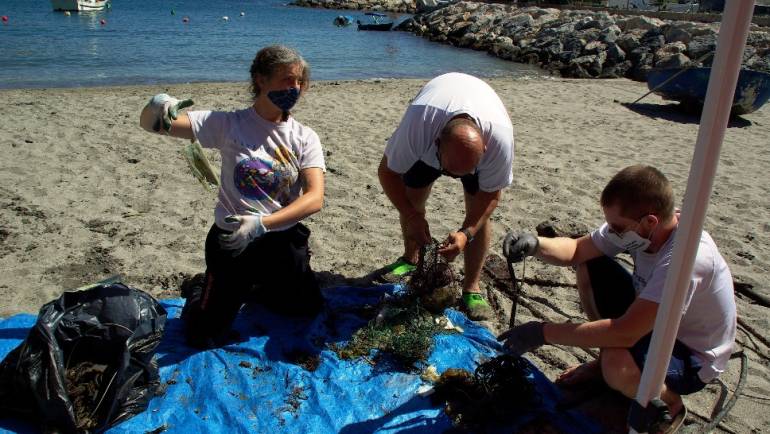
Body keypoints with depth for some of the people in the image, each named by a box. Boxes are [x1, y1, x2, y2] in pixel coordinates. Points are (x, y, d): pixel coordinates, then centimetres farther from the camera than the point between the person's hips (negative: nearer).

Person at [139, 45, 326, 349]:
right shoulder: (228, 124, -10)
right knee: (204, 337, 1)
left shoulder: (305, 138, -6)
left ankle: (263, 284, 44)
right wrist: (157, 107, -37)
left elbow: (315, 198, -19)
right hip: (231, 240, -2)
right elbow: (150, 125, -12)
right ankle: (202, 298, 35)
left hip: (284, 240, 2)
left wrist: (262, 224, -32)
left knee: (309, 311, 18)